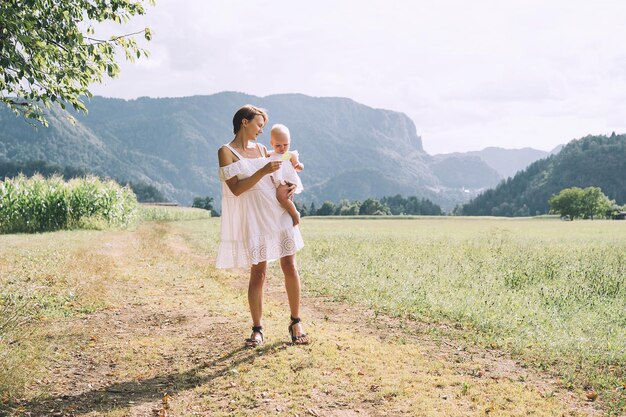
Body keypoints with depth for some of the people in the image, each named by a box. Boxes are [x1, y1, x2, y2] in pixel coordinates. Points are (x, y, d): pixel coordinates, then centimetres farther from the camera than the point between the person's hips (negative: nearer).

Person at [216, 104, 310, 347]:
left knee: (290, 268, 1)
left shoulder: (261, 149, 15)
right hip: (253, 220, -5)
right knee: (258, 273, -2)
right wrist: (262, 172, -21)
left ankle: (295, 323, 12)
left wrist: (287, 187, 4)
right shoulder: (226, 152, -3)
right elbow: (236, 189, -13)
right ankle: (257, 330, 11)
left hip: (279, 214, 5)